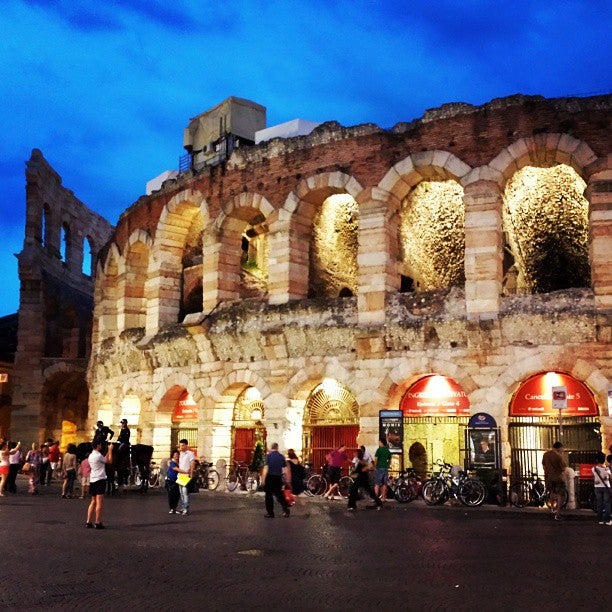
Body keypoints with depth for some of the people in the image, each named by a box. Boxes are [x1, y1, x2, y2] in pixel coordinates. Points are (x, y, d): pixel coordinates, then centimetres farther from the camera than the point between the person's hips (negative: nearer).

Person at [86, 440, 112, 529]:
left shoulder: (91, 455, 13)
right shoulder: (98, 455, -14)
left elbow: (104, 459, 22)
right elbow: (109, 460, -2)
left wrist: (108, 451, 25)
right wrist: (110, 450, 8)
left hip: (92, 480, 9)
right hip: (100, 480, -9)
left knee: (93, 502, 13)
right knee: (99, 503, -7)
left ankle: (89, 522, 11)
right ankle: (97, 523, -8)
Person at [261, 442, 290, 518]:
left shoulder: (269, 455, -6)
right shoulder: (281, 456, 6)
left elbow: (266, 468, -13)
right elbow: (286, 469, 8)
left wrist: (263, 479, -10)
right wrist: (288, 480, 16)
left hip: (270, 477, -4)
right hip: (278, 478, 4)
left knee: (269, 495, 6)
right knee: (279, 494, 16)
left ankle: (270, 513, 9)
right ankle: (285, 509, 1)